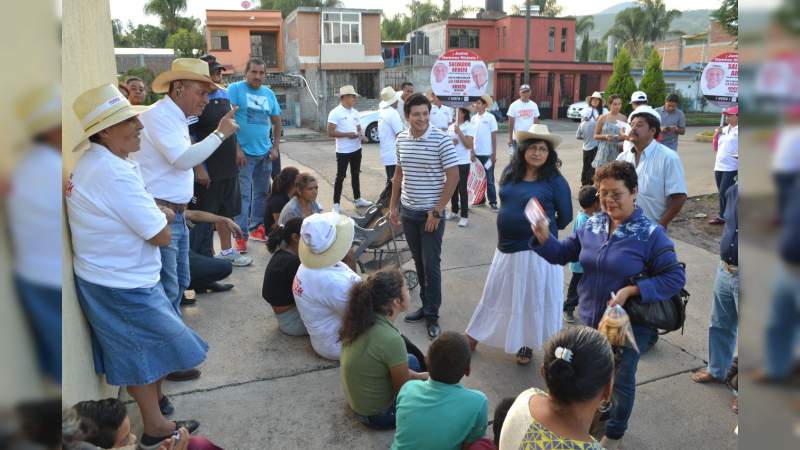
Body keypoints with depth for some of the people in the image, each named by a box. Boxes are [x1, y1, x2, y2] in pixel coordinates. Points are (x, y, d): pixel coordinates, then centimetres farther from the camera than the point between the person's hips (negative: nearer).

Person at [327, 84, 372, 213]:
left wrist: (360, 134, -6)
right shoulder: (335, 113, -14)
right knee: (340, 176, 0)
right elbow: (330, 132, -18)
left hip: (356, 149, 7)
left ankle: (357, 199, 29)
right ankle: (336, 203, 8)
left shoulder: (355, 112, 8)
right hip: (343, 151, -7)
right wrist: (347, 134, -22)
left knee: (355, 174, 17)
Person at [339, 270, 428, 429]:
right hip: (378, 416, -7)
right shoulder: (391, 340, -33)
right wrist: (422, 377, 2)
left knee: (411, 360, 24)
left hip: (355, 401, 7)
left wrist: (418, 375, 9)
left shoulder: (361, 321, -11)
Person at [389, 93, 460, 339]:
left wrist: (437, 211, -15)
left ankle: (432, 315, 12)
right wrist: (393, 204, 12)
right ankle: (426, 305, 29)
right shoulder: (401, 139, 3)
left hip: (431, 213, -5)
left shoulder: (441, 139, -14)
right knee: (418, 262, 15)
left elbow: (453, 177, -13)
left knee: (431, 264, 1)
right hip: (407, 211, 5)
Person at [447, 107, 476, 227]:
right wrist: (450, 142, -6)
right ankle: (454, 211, 29)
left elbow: (469, 145, -15)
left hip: (463, 163, -6)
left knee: (462, 189, -4)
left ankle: (464, 216, 2)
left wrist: (459, 132, -18)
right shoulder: (451, 127, 10)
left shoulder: (469, 127, -7)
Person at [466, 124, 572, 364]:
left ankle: (527, 344, 27)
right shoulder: (510, 173, 3)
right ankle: (474, 336, 31)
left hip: (536, 251, -5)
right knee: (498, 294, 17)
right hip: (507, 248, 5)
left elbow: (566, 216, -4)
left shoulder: (555, 180, -11)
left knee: (533, 298, 9)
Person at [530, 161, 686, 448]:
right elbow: (563, 254, 5)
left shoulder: (651, 233, -17)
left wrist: (632, 290, -26)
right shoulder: (593, 225, -3)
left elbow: (676, 278, -16)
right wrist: (544, 238, -15)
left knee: (621, 381, 17)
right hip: (589, 319, 4)